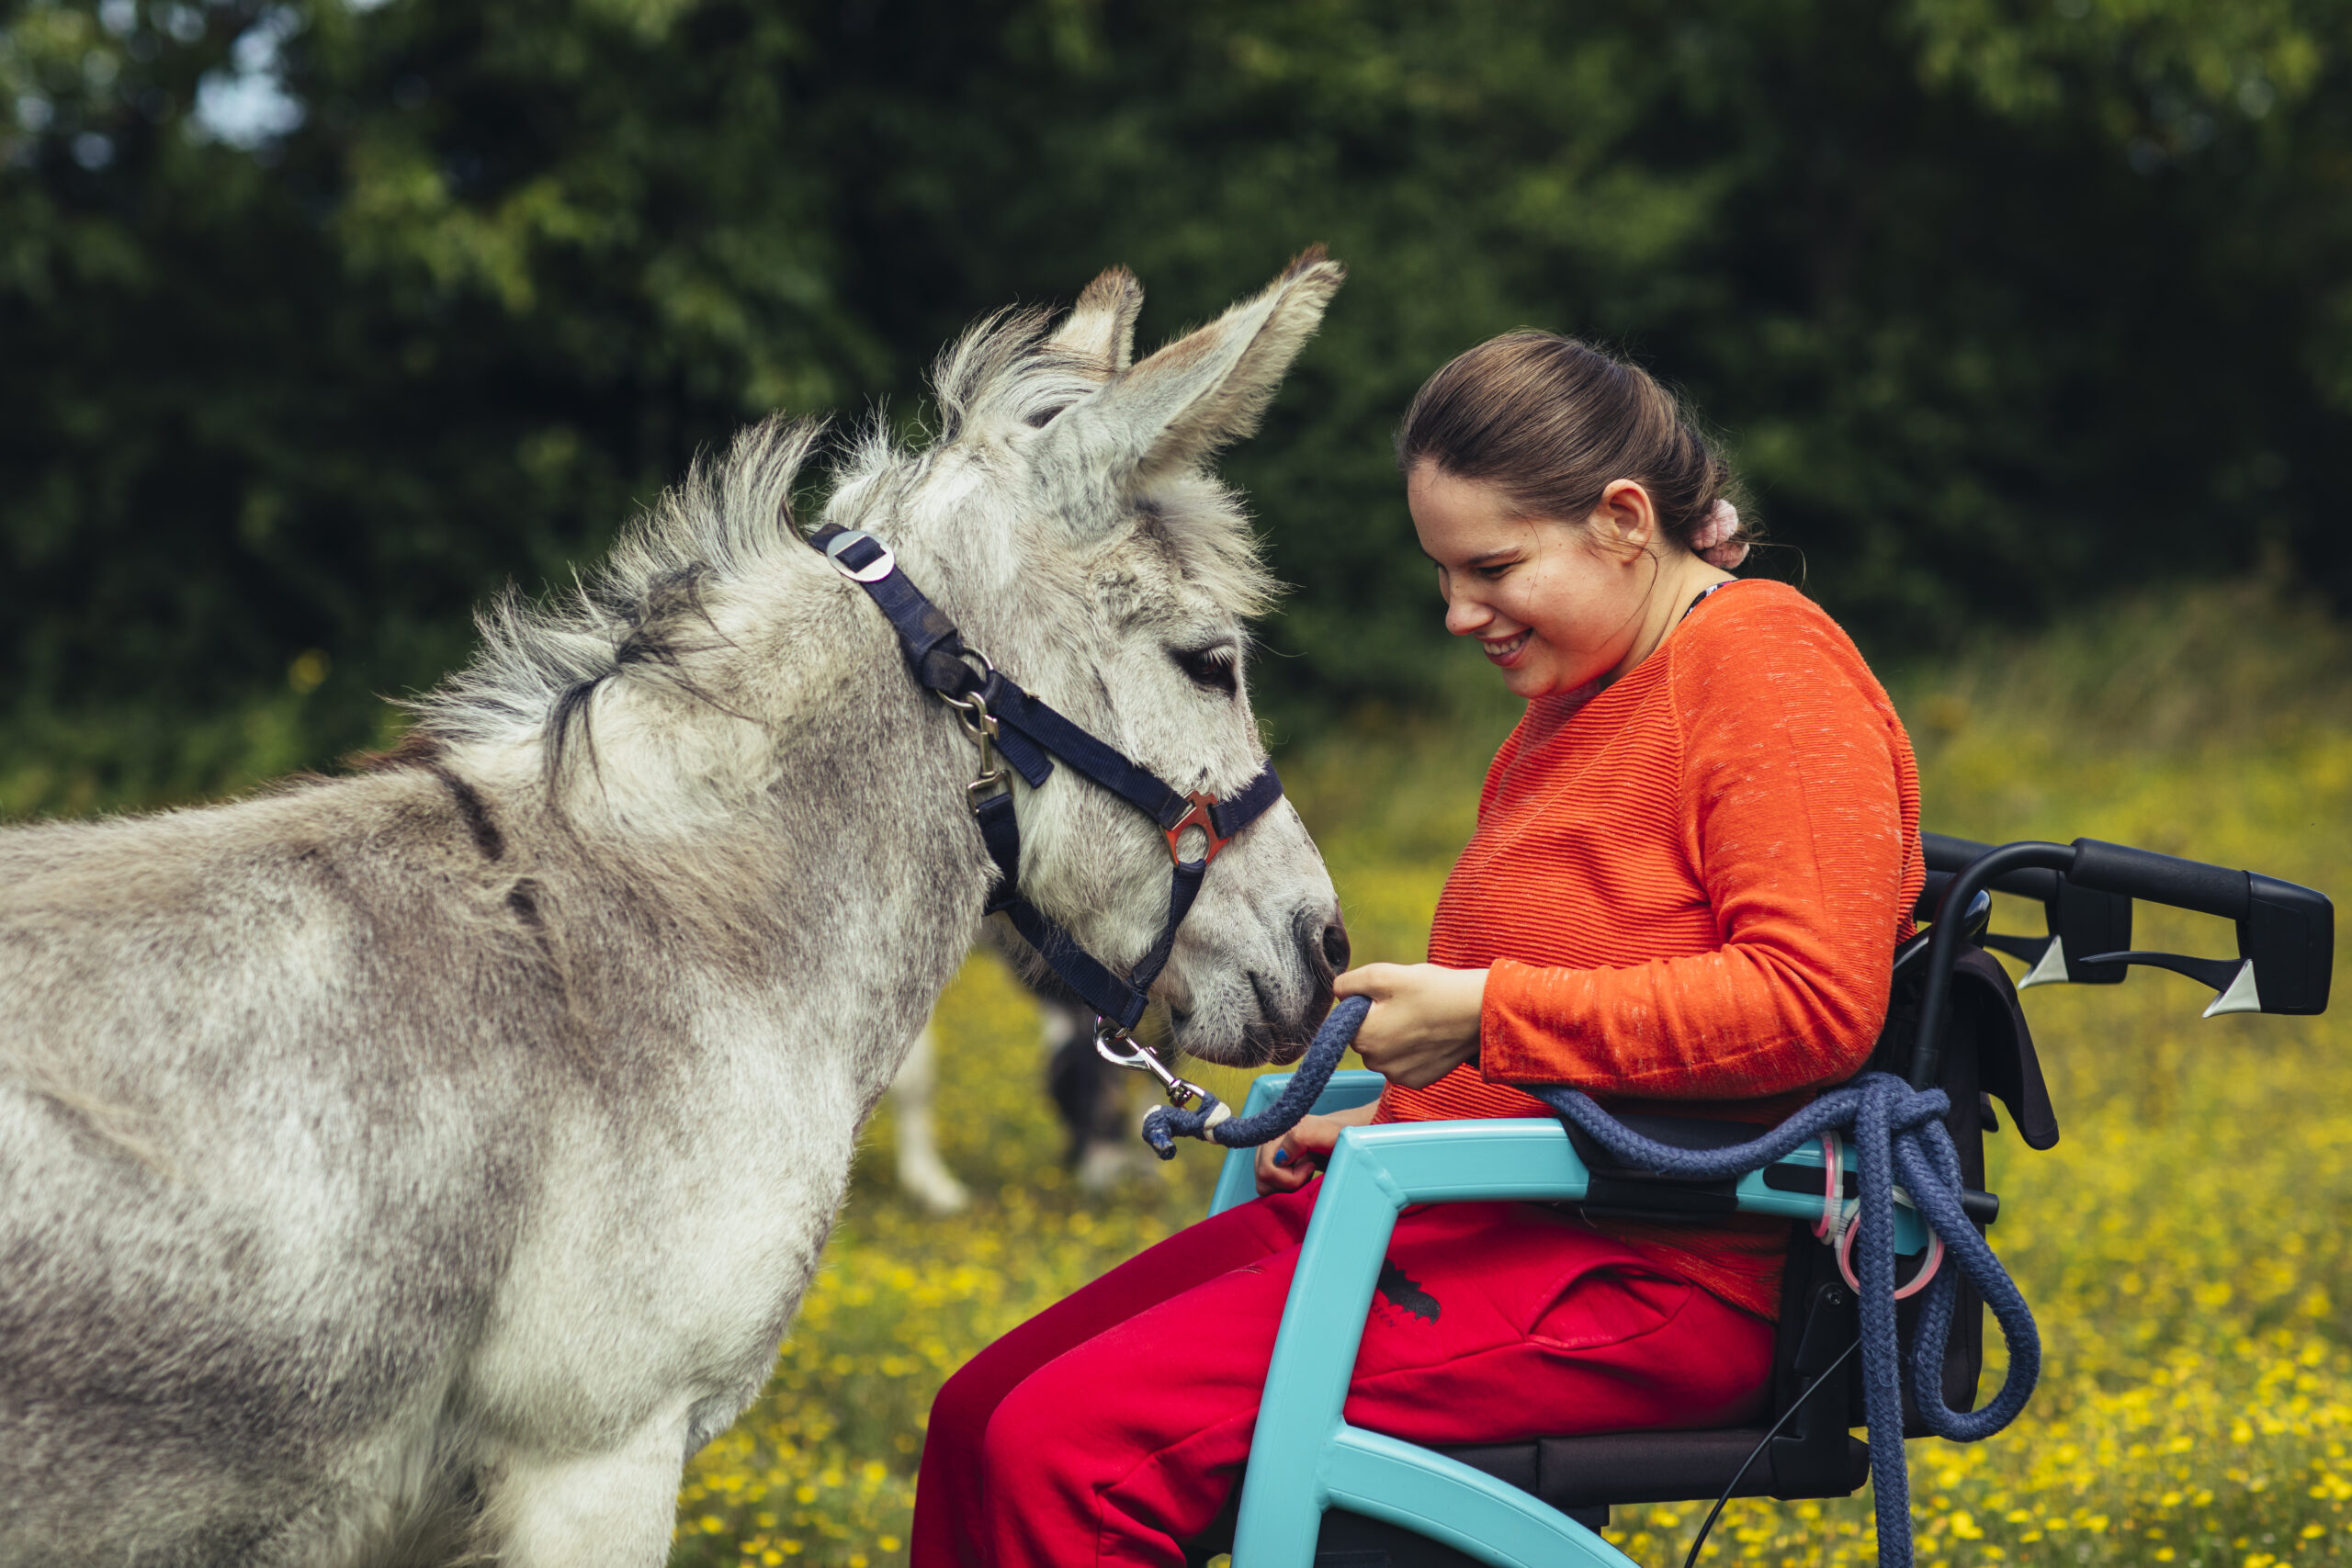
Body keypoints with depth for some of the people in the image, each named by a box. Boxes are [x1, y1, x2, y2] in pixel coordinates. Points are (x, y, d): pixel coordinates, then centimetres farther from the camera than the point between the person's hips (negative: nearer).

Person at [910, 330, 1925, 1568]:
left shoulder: (1770, 667, -10)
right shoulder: (1577, 698, 19)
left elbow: (1815, 1002, -22)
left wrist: (1482, 1013, -21)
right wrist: (1395, 1119, 14)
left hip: (1652, 1279, -10)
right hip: (1473, 1223, 10)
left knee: (1068, 1449, -22)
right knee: (985, 1415, 3)